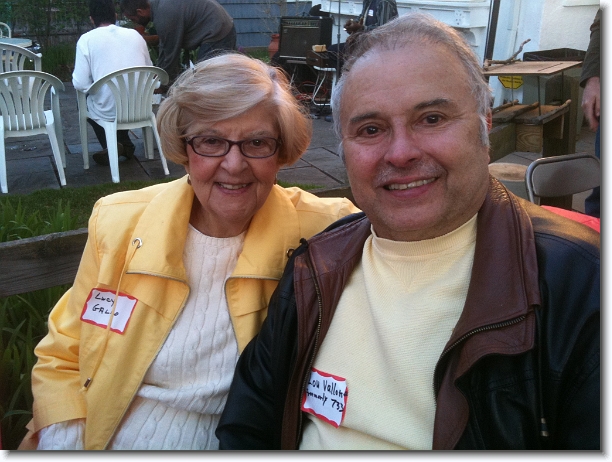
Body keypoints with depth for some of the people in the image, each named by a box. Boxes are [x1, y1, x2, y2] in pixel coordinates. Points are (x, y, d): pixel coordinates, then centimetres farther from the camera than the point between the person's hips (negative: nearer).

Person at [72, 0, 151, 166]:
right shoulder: (135, 34, 6)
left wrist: (93, 86, 13)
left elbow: (80, 84, -8)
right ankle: (124, 144, 26)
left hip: (109, 112, -3)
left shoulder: (87, 39, -5)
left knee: (85, 102, 30)